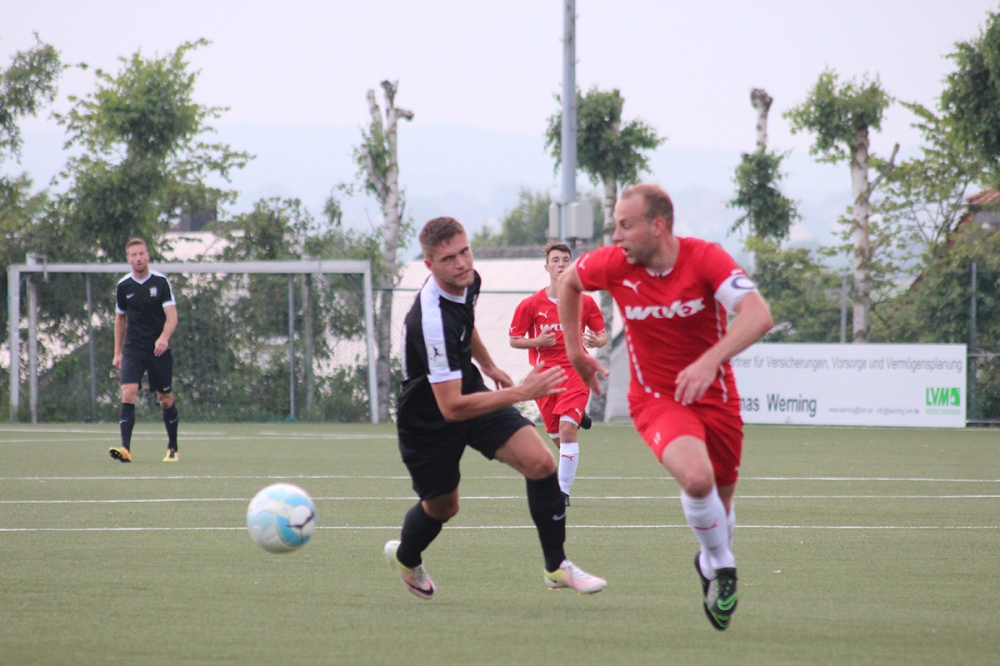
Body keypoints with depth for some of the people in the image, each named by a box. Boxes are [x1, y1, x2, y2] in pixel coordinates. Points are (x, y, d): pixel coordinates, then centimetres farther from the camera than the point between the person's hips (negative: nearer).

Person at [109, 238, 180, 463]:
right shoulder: (123, 286, 3)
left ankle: (173, 448, 26)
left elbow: (172, 316, -11)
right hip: (133, 350, 1)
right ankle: (125, 449, -26)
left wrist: (164, 337, -30)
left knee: (166, 399, 8)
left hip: (159, 350, -1)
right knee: (128, 393, -18)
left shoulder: (161, 282, -5)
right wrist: (118, 351, 15)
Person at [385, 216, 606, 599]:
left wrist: (486, 364, 27)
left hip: (467, 389, 6)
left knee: (540, 462, -13)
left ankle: (556, 567, 0)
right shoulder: (433, 319, -37)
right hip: (427, 419, -6)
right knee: (442, 506, 14)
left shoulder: (468, 281, -10)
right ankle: (406, 556, 50)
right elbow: (451, 407, -39)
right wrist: (520, 393, -40)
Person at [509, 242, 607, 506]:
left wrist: (595, 341, -14)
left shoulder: (585, 302, 1)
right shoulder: (530, 304, -1)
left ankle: (563, 491, -16)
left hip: (575, 371, -2)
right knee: (557, 436, 8)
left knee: (567, 429, -19)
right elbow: (514, 339, 4)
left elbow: (602, 335, 10)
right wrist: (537, 342, -15)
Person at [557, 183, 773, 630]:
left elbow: (758, 315, -34)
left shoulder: (704, 258, -20)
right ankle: (723, 566, -4)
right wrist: (574, 350, 12)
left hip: (713, 393, 1)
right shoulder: (613, 265, -13)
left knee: (719, 505, 11)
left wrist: (709, 362, -47)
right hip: (655, 399, -1)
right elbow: (568, 283, 11)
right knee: (696, 477, -29)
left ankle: (711, 563, 45)